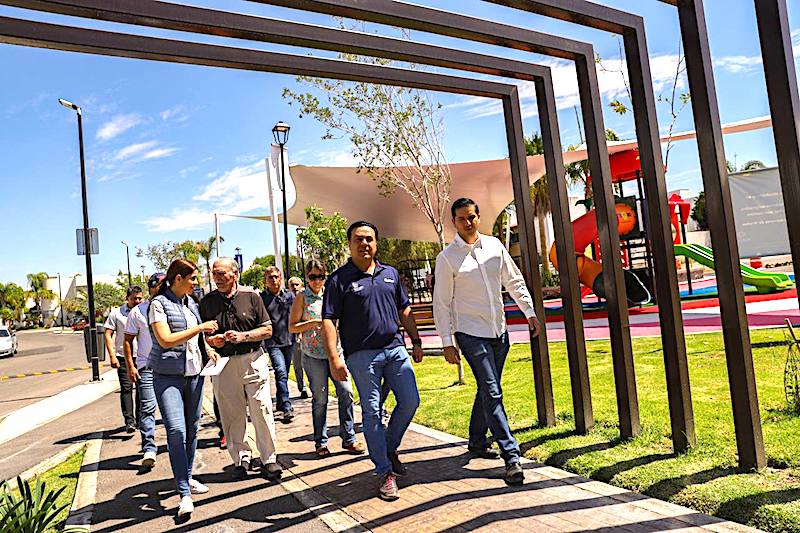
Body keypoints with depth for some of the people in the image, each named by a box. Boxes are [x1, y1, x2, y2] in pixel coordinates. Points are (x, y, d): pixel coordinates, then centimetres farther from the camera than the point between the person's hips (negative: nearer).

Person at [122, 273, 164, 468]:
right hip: (146, 366, -3)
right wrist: (130, 366, -6)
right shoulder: (138, 312, -1)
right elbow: (128, 340, 2)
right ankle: (149, 450, -6)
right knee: (147, 407, -8)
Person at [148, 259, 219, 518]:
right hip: (168, 375, -6)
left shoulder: (192, 302, 12)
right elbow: (165, 340, -17)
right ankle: (184, 494, -8)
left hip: (194, 373, 7)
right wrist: (200, 328, -16)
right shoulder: (159, 303, -7)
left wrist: (207, 349, 11)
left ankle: (187, 477, 29)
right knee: (176, 430, -14)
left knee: (192, 428, 11)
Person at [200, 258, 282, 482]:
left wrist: (243, 336, -13)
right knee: (232, 414, 7)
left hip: (253, 360, -1)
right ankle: (241, 459, 23)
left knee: (262, 411, 1)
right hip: (223, 364, 2)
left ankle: (269, 459, 14)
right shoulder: (207, 302, 4)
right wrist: (211, 340, -10)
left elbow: (267, 330, 0)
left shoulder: (251, 296, -1)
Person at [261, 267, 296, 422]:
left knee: (284, 374, 14)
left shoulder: (289, 295, 6)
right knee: (281, 372, -17)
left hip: (288, 340, 4)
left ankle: (280, 403, 30)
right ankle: (287, 407, -16)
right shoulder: (261, 298, -2)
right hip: (272, 342, -4)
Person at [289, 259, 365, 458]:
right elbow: (292, 327, -4)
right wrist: (315, 323, -16)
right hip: (313, 354, -3)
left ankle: (348, 438, 8)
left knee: (346, 392, -4)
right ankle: (320, 442, 17)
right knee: (320, 399, 3)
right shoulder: (302, 297, 1)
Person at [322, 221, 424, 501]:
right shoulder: (339, 279, -2)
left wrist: (416, 341, 15)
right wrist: (334, 358, -15)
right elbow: (329, 320, -7)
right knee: (372, 412, 0)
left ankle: (390, 448, 28)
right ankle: (385, 473, 11)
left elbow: (404, 311, 20)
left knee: (410, 401, 3)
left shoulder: (391, 274, 13)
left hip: (395, 349, 5)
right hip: (362, 355, -4)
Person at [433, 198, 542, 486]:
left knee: (487, 390, 16)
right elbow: (441, 303, -6)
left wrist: (530, 312, 8)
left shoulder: (494, 245, 5)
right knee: (492, 393, -10)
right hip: (470, 333, -5)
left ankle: (477, 441, 34)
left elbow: (514, 281, 14)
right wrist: (447, 342, -9)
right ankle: (511, 456, -5)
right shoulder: (447, 258, -8)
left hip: (499, 332, 5)